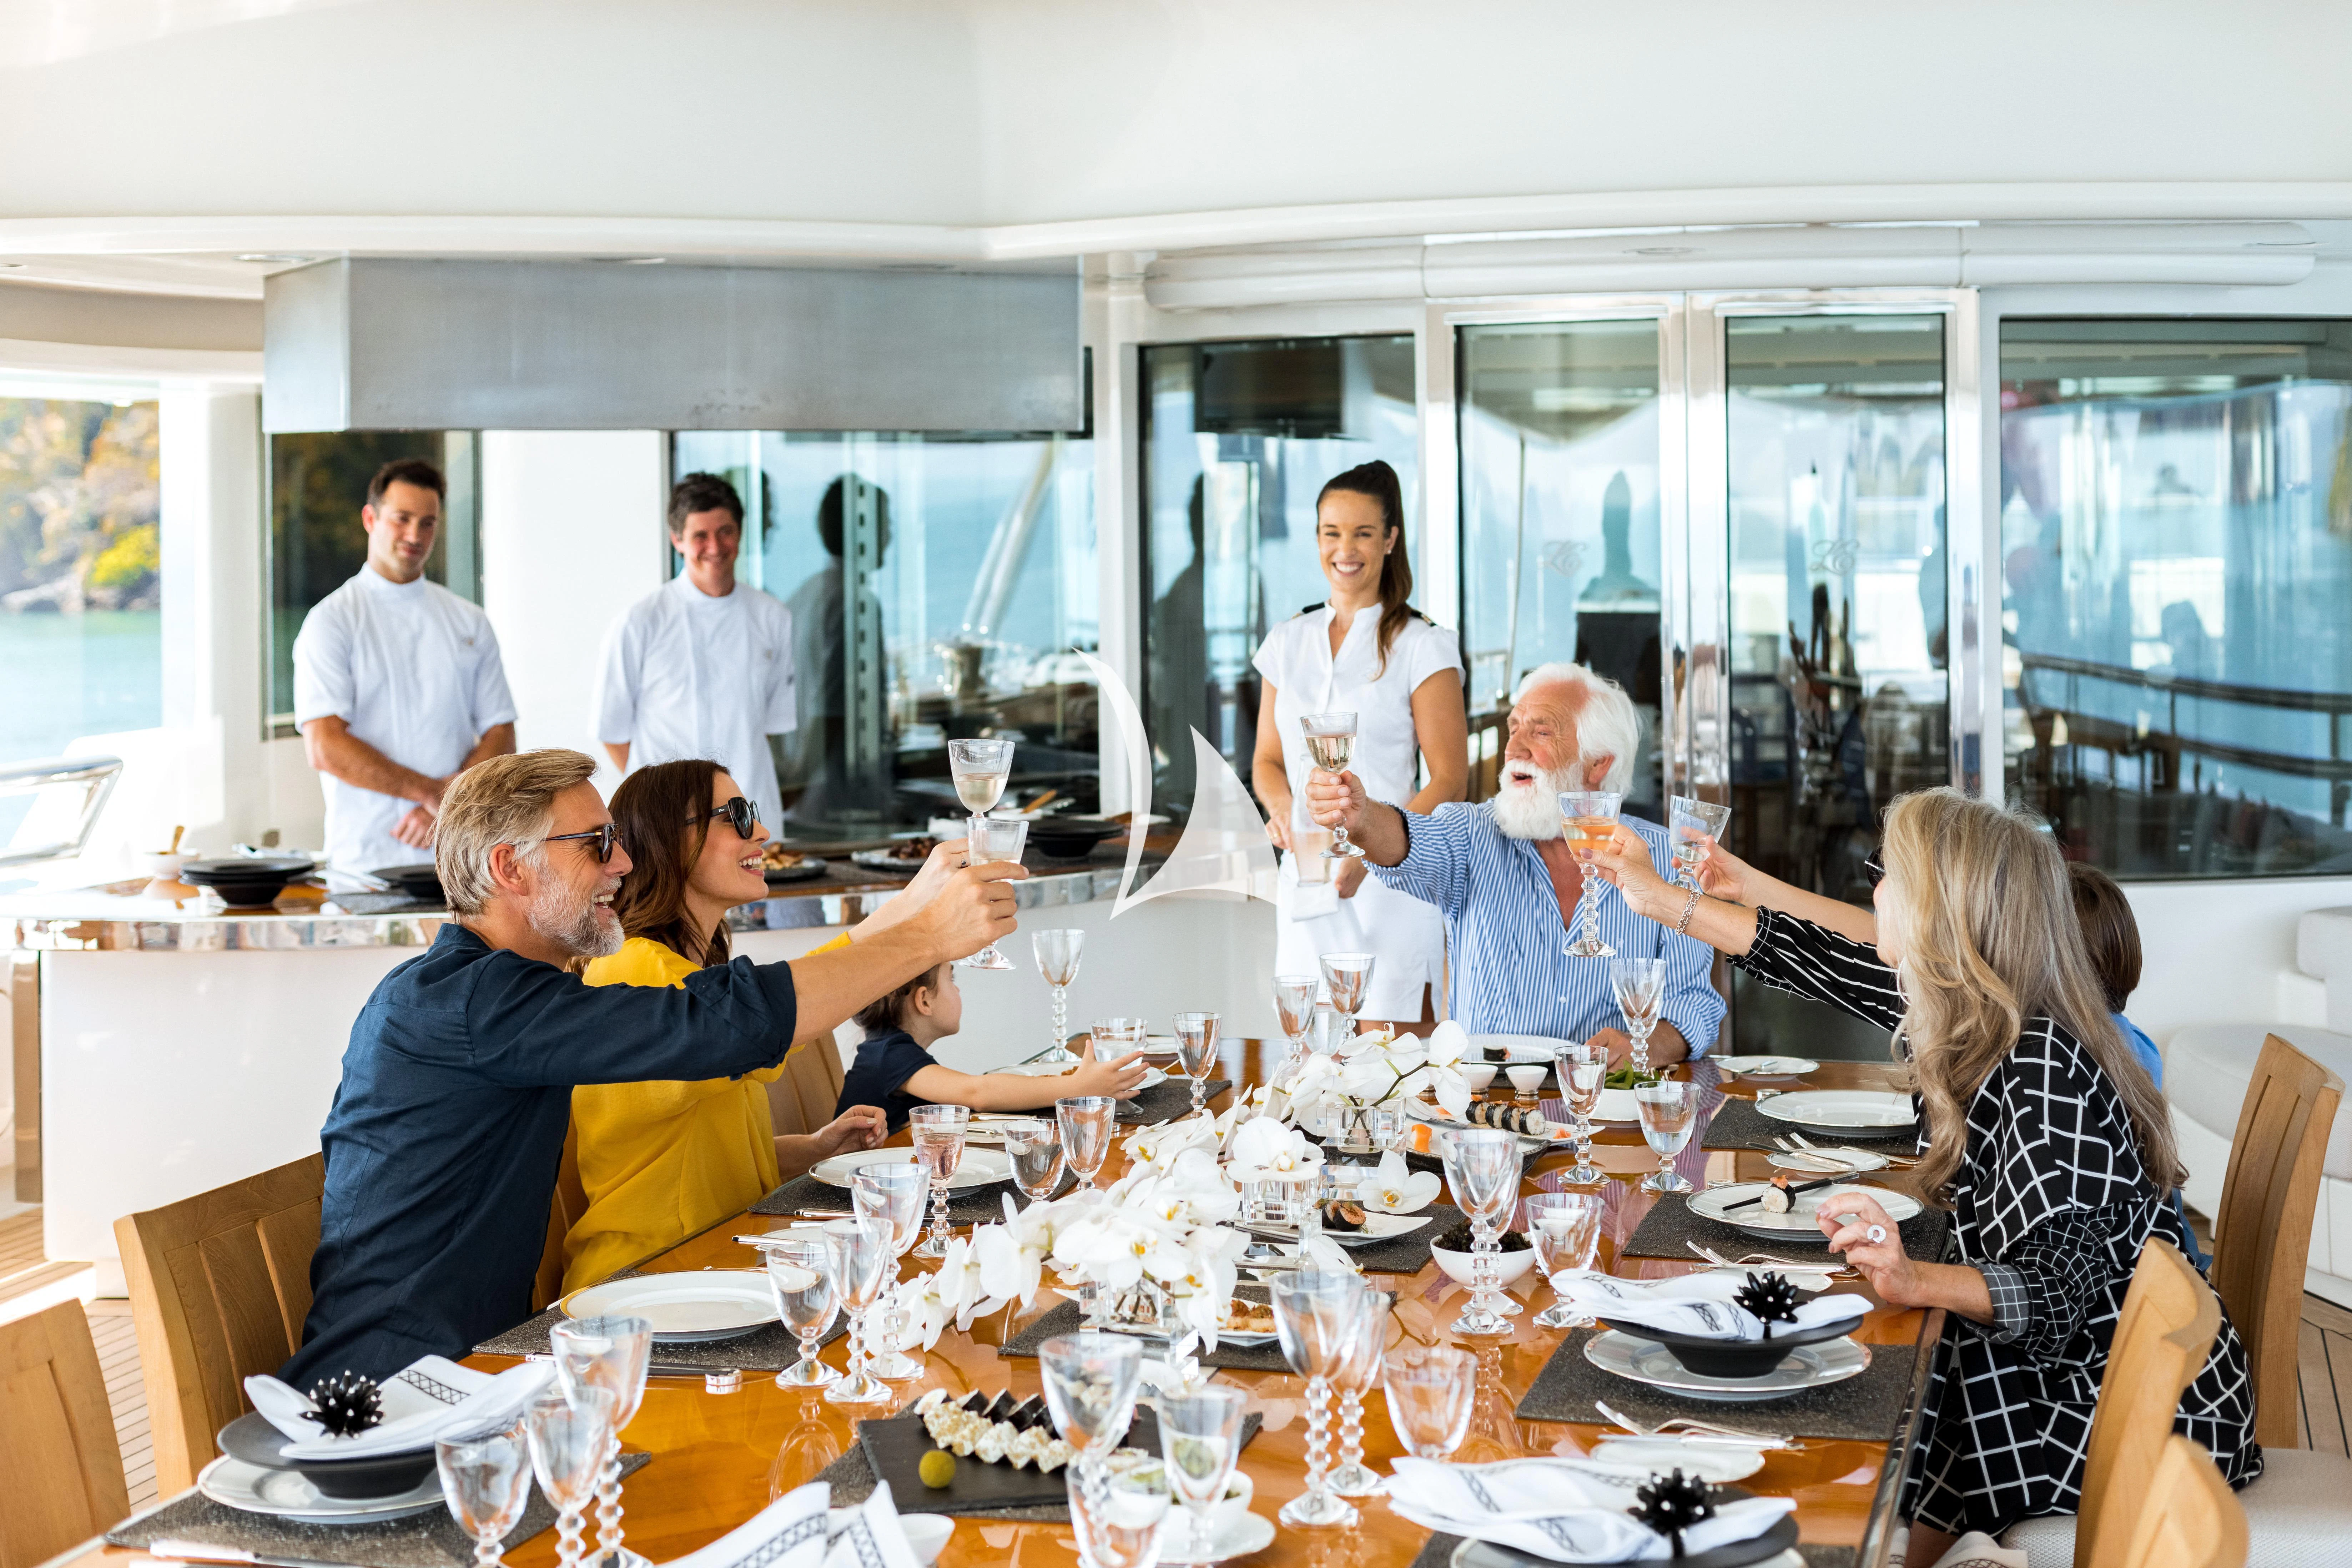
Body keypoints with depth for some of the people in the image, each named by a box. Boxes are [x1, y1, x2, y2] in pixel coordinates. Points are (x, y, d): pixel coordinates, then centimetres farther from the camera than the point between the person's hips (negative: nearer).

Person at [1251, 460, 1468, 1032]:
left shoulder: (1422, 646, -2)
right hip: (1304, 886, 4)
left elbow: (1449, 781, -6)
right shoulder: (1288, 642, 12)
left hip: (1392, 884, -4)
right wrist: (1282, 808, -5)